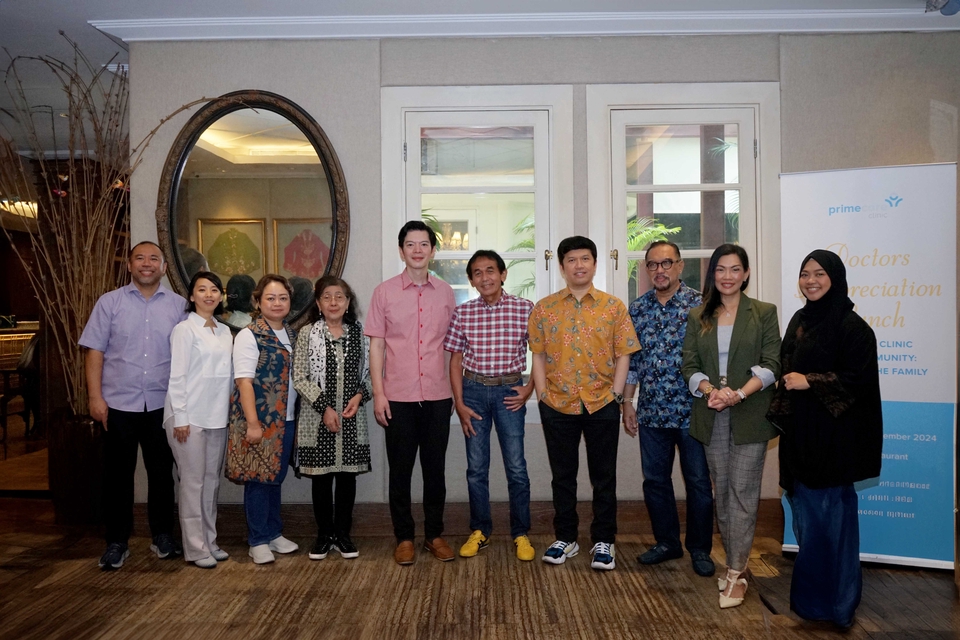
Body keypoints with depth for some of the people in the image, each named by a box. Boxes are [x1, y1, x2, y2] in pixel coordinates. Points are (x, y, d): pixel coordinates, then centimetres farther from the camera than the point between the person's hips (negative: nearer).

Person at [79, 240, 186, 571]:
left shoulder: (178, 305, 3)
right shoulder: (110, 302, 3)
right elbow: (95, 351, 1)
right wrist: (95, 397, -6)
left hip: (162, 405, 1)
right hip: (118, 404, 0)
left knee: (162, 473, 10)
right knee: (118, 474, 7)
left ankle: (162, 536, 24)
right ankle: (116, 542, 19)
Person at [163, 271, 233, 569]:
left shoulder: (225, 331, 12)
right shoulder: (185, 330, -7)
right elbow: (177, 376, -10)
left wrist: (229, 406, 10)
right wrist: (180, 418, -13)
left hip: (217, 416, 6)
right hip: (190, 416, -6)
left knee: (212, 480, 12)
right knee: (193, 482, -1)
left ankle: (209, 541, 21)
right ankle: (195, 547, 7)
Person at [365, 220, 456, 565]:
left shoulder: (445, 292, 6)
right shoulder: (384, 292, 0)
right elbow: (376, 345, 1)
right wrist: (378, 393, -5)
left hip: (438, 395, 2)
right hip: (399, 397, -1)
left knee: (435, 468, 9)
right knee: (400, 469, 7)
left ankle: (435, 534, 23)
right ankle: (404, 537, 21)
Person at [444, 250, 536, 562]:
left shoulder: (524, 309, -4)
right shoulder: (462, 312, 1)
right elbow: (456, 359, 4)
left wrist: (529, 389, -6)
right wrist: (459, 403, -2)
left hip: (509, 390, -2)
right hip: (473, 390, 2)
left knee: (516, 466, 0)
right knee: (476, 466, 8)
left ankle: (521, 534, 16)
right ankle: (479, 531, 23)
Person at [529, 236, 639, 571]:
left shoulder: (613, 307, 2)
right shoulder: (544, 308, 3)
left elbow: (623, 355, 2)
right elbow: (538, 355, 5)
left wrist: (616, 395, -5)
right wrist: (543, 395, -3)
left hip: (602, 405, 0)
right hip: (557, 405, 1)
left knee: (604, 476, 8)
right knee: (563, 475, 12)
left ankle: (603, 542, 22)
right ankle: (565, 538, 26)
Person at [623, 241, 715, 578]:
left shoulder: (699, 304, -6)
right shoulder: (637, 309, 6)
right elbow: (631, 360, 10)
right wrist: (627, 403, 8)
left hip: (691, 410, -4)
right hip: (651, 411, 4)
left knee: (699, 482, 7)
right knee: (655, 480, 13)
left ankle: (700, 548, 25)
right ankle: (667, 542, 30)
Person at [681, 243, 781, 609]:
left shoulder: (763, 313, 2)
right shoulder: (698, 318, 10)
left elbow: (770, 365, -5)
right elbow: (690, 366, 5)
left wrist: (738, 394, -19)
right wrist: (711, 390, -14)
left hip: (749, 414, -3)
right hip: (712, 416, 3)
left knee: (743, 492, -4)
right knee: (721, 492, 9)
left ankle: (736, 573, 2)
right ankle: (735, 562, 22)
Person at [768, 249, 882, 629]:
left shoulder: (851, 326, -11)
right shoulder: (799, 320, 12)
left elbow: (859, 379, -15)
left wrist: (810, 382, -18)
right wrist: (781, 411, 12)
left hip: (833, 434, -7)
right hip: (799, 432, 7)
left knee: (830, 512, 0)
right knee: (805, 509, 13)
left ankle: (835, 601, 14)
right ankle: (809, 592, 27)